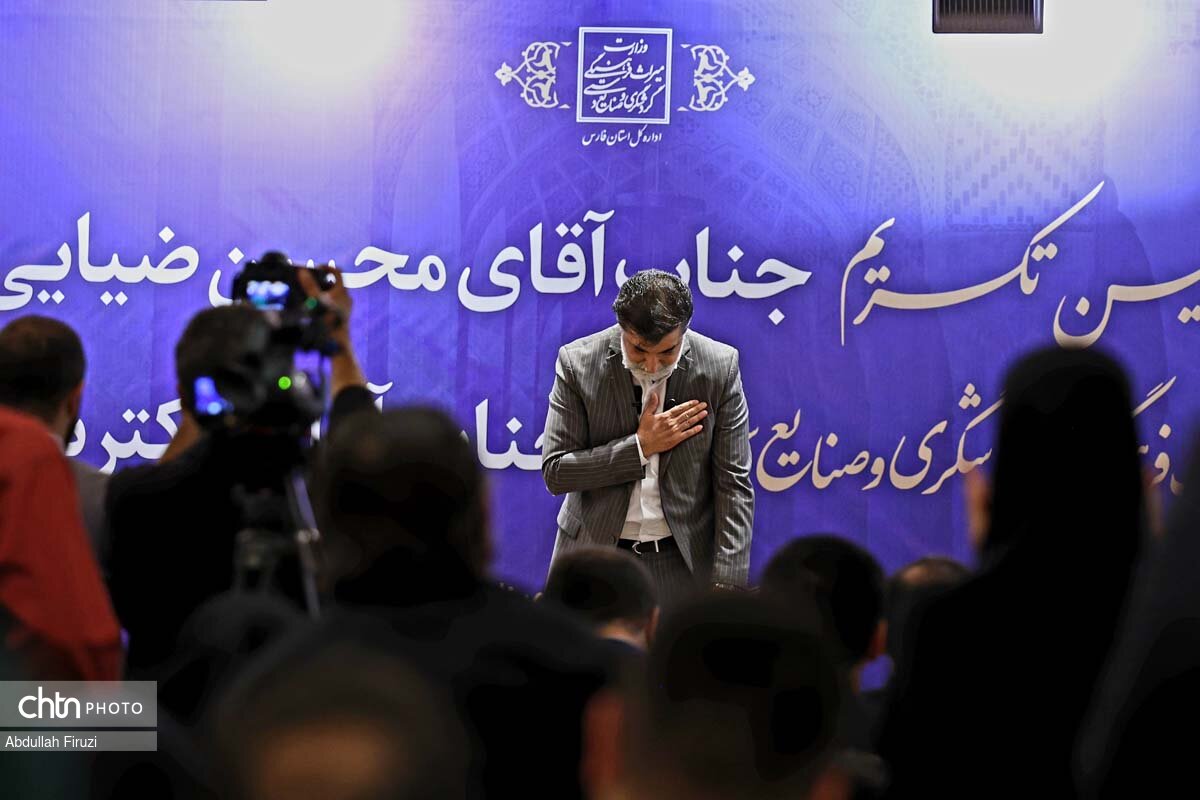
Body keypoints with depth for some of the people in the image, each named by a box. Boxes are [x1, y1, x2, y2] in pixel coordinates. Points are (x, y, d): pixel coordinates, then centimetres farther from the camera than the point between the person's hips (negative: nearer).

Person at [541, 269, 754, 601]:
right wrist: (640, 446, -17)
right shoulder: (578, 362, -9)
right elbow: (554, 472, -9)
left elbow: (733, 483, -6)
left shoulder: (720, 367, -9)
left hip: (683, 560, 0)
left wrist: (725, 585, -13)